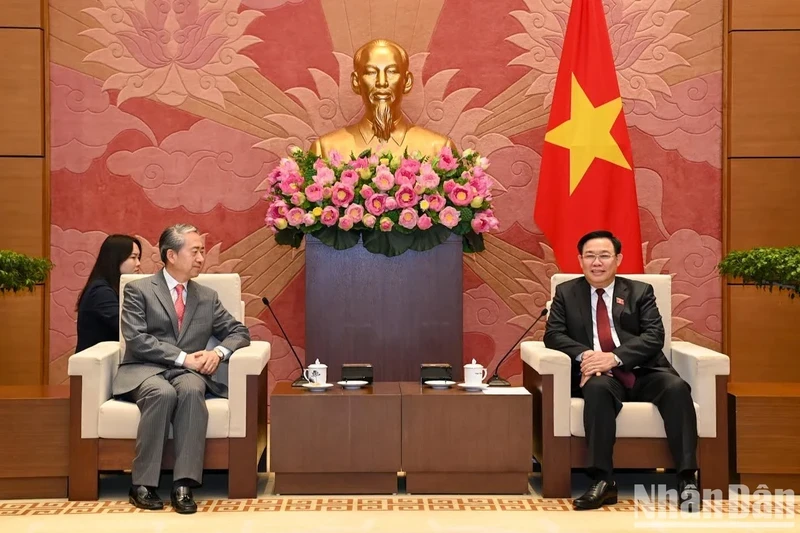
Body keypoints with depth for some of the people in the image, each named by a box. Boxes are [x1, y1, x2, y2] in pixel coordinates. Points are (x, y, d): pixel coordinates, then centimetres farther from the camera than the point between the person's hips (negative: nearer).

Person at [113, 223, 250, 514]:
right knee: (163, 393, -37)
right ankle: (143, 485, -27)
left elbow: (239, 331, 17)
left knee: (192, 390, -34)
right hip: (145, 370, -2)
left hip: (187, 373, 3)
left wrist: (218, 352, -6)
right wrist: (182, 358, -16)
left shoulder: (208, 297, 17)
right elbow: (136, 339, -8)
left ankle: (183, 485, -35)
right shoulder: (138, 290, 4)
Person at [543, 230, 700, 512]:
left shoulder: (640, 291, 13)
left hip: (643, 373, 1)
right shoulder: (566, 293, 15)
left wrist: (614, 358, -19)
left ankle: (686, 478, -29)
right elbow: (553, 335, 4)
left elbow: (654, 336, -1)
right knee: (597, 388, -36)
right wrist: (584, 355, -18)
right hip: (601, 376, -1)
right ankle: (602, 481, -38)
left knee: (676, 387, -30)